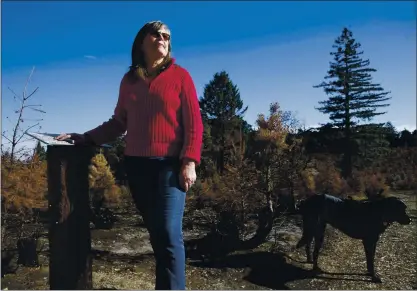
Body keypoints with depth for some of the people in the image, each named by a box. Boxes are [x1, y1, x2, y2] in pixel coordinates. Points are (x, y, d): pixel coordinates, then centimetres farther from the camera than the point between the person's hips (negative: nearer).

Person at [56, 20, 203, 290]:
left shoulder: (180, 76, 3)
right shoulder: (129, 80, 13)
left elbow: (194, 123, -2)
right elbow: (119, 123, 17)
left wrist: (189, 162, -12)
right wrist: (86, 138, 7)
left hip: (169, 164, -3)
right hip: (137, 165, 4)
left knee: (169, 233, -11)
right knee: (157, 234, 8)